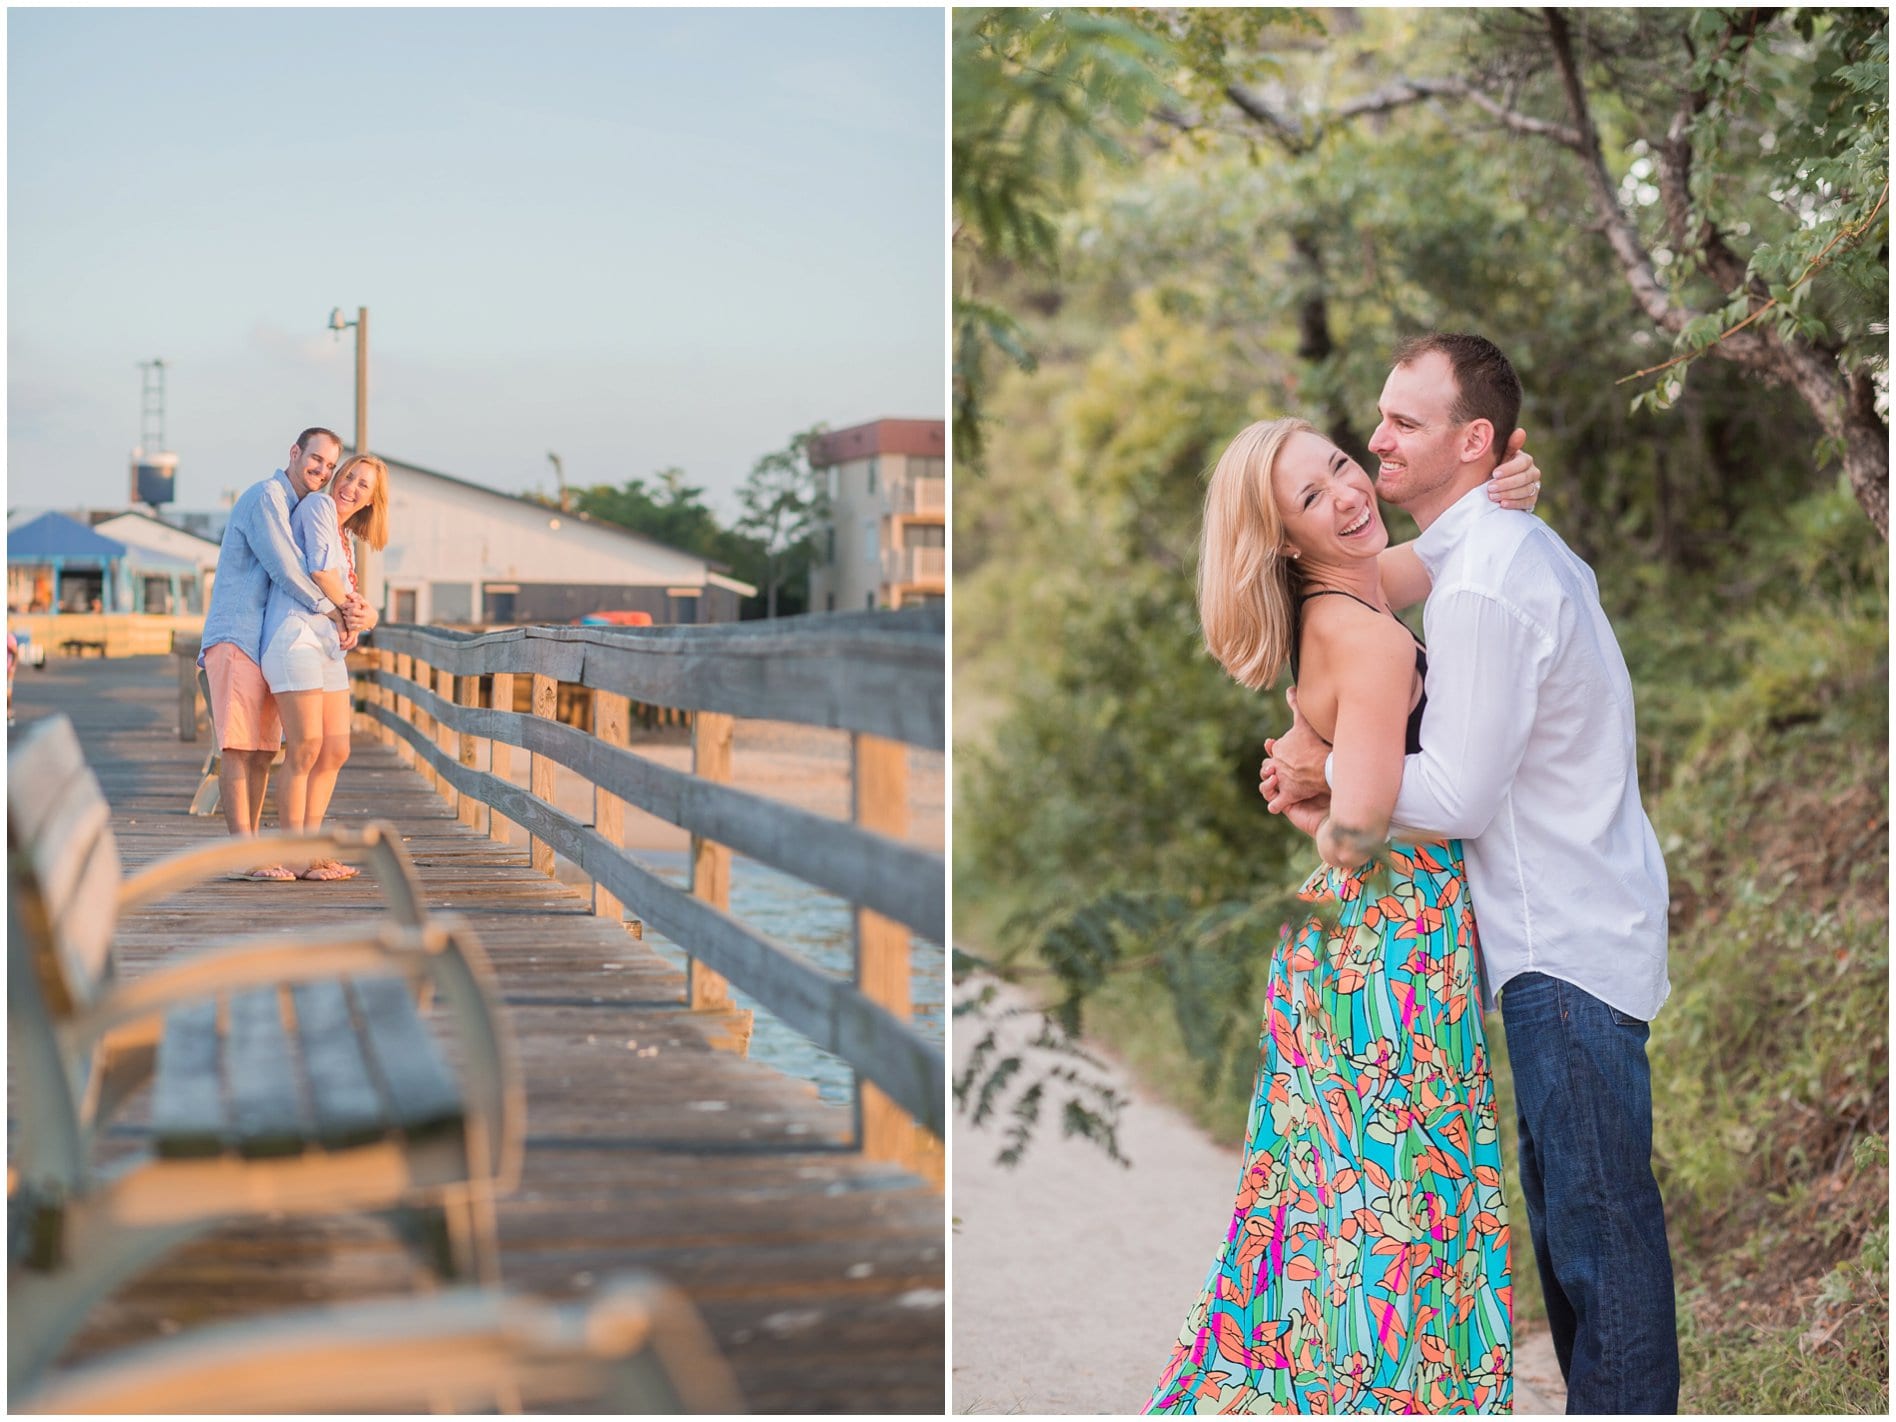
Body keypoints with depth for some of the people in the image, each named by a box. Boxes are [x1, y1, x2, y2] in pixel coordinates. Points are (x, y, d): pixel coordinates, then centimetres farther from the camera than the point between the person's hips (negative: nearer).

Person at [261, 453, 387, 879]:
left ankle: (311, 851, 12)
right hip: (296, 634, -9)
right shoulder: (318, 504, -1)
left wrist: (354, 626, 0)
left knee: (335, 751, 7)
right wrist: (358, 611, 2)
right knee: (305, 748, -11)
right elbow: (319, 569, -11)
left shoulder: (345, 540, 24)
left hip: (329, 644, 9)